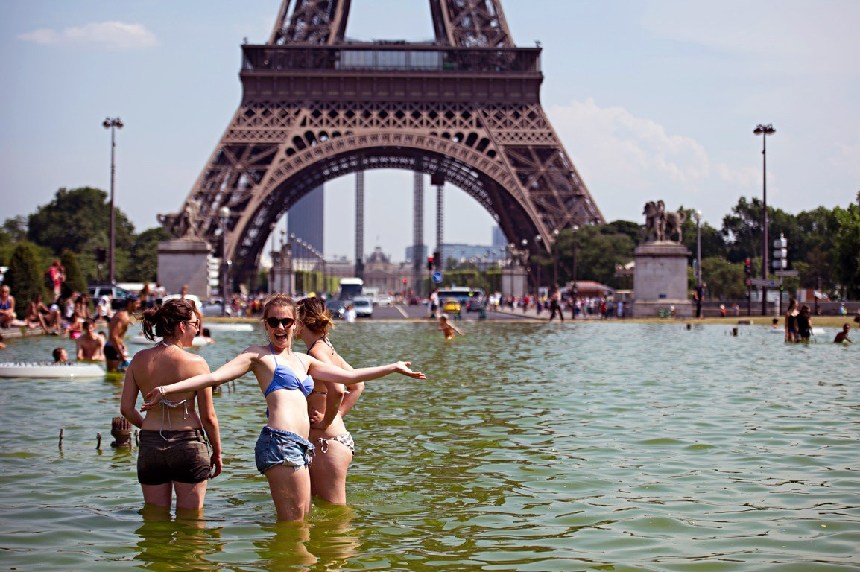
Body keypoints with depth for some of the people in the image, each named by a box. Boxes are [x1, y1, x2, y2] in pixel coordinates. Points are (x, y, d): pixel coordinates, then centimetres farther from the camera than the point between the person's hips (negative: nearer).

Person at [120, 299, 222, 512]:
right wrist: (217, 454, 7)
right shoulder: (196, 363, -10)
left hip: (150, 445, 4)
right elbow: (208, 417, -7)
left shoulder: (139, 360, 2)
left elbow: (126, 408, 3)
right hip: (188, 444, -4)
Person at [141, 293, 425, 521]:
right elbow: (215, 376, -5)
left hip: (301, 448, 8)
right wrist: (167, 389, -16)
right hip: (280, 442, -8)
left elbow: (349, 376, 29)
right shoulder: (259, 355, 6)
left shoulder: (303, 360, 24)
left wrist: (394, 367, 31)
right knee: (292, 525, -10)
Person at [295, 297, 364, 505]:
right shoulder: (327, 348, 12)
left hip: (328, 442, -10)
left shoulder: (316, 351, -16)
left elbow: (337, 390, -32)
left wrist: (326, 422, -18)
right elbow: (357, 386, 21)